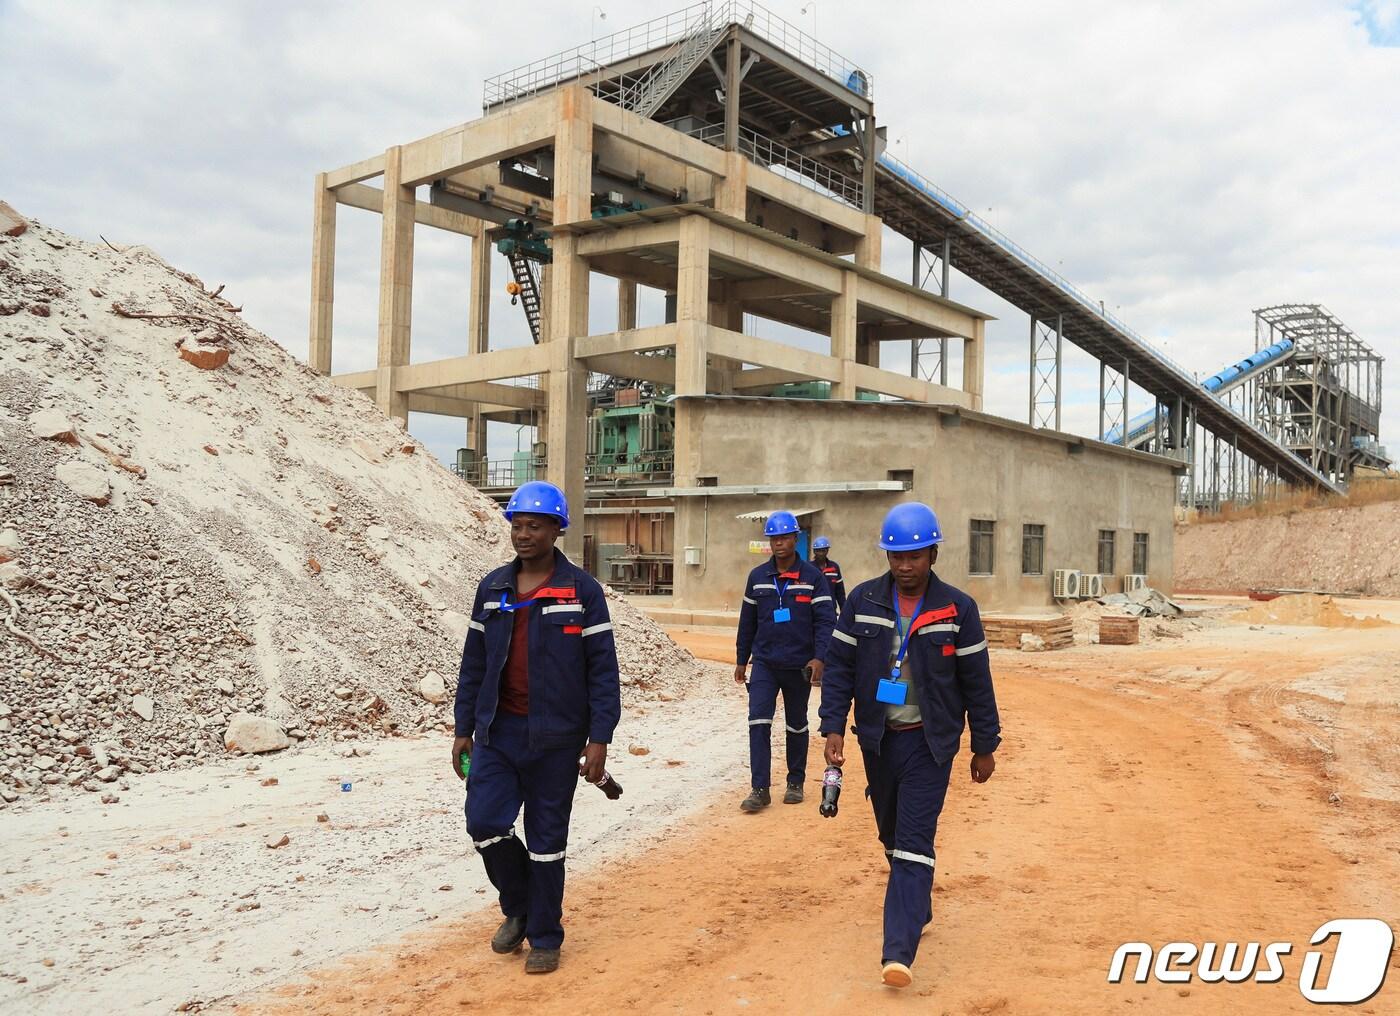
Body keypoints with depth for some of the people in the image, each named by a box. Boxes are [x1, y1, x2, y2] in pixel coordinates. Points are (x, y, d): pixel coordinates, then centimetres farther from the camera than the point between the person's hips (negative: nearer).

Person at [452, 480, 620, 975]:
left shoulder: (582, 590, -7)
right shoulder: (493, 587, 6)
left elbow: (602, 669, -7)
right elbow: (474, 663, 11)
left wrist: (599, 738, -12)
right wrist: (463, 729, 9)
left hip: (555, 737, -3)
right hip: (498, 731, 4)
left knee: (546, 839, 5)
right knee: (484, 821, -4)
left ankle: (544, 937, 24)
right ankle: (518, 908, 24)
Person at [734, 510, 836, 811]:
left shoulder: (812, 577, -5)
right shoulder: (757, 577, 4)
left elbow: (825, 620, -9)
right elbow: (747, 621, 11)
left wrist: (819, 657, -22)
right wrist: (741, 660, 13)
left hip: (799, 665, -1)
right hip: (764, 664, 2)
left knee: (797, 725, 12)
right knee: (758, 722, -10)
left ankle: (796, 783, 27)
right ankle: (760, 789, -7)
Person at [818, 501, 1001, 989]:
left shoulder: (958, 609, -7)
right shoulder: (862, 600, -3)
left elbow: (976, 681, -1)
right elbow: (840, 666, 0)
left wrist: (985, 747, 2)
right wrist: (834, 727, -8)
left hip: (929, 742, -3)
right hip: (877, 738, 3)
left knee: (913, 841, -9)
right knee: (891, 835, 17)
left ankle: (899, 950, -12)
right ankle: (917, 907, 40)